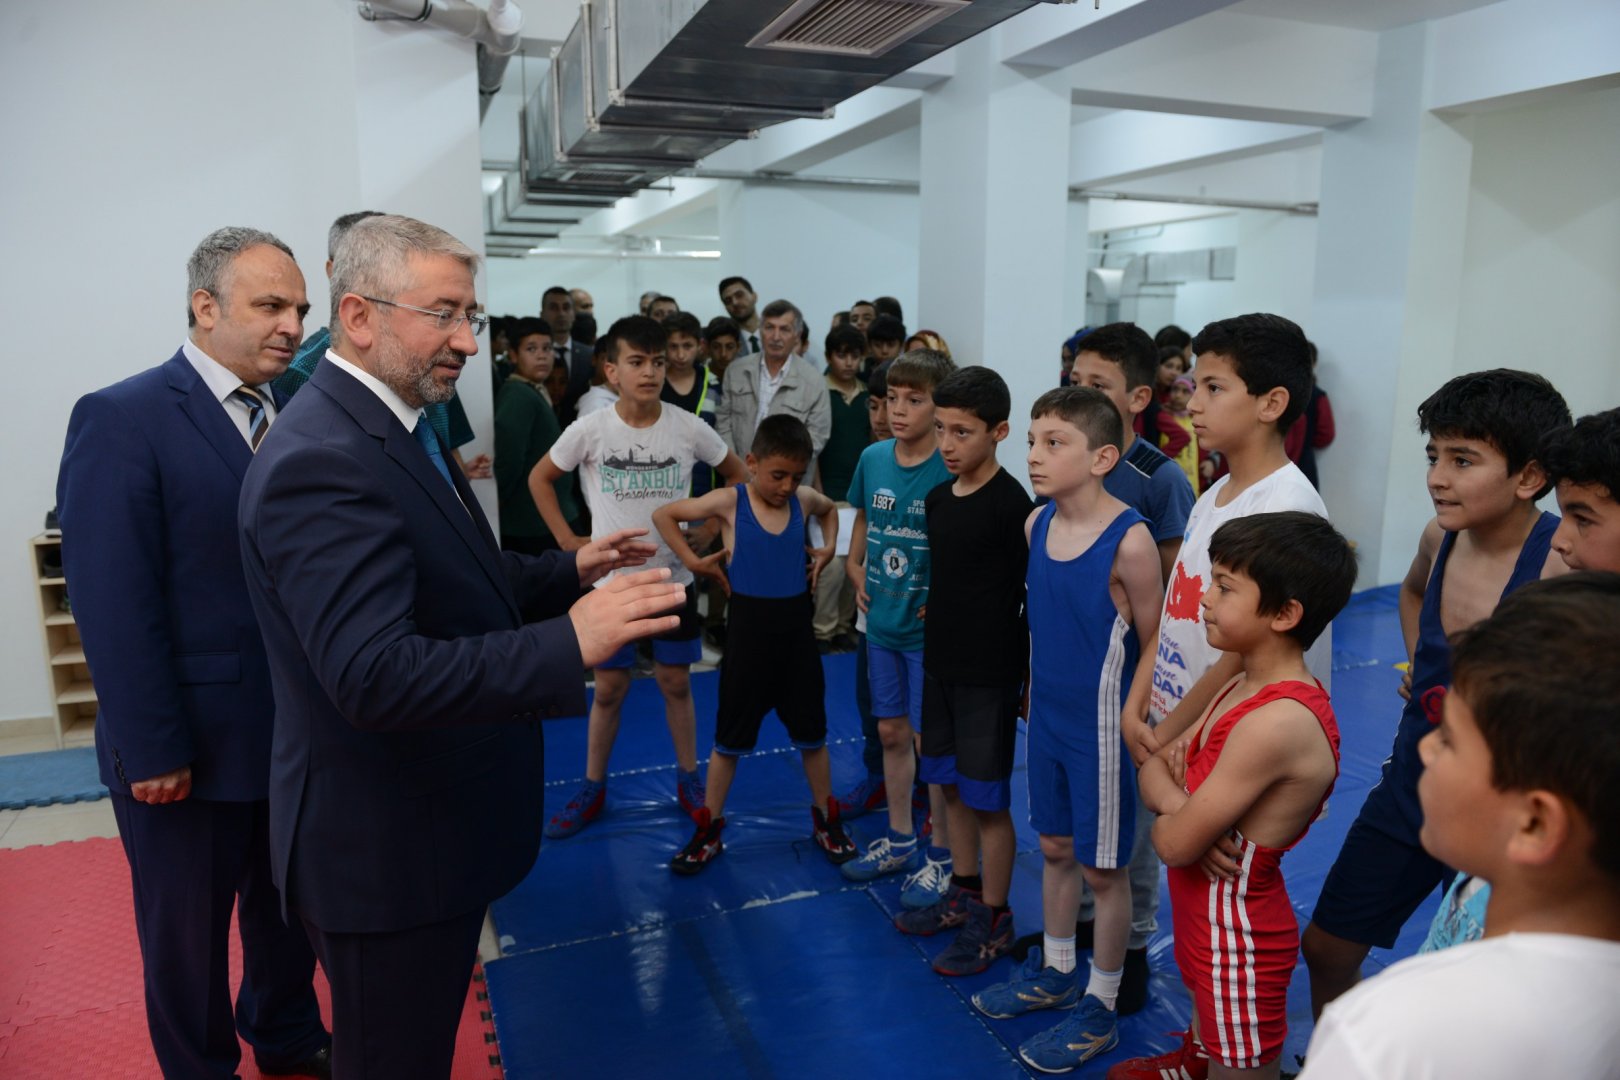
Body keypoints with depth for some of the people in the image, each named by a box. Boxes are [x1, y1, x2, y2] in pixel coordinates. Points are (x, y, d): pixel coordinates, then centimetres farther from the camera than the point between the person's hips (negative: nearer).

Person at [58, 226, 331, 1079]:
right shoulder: (121, 419, -13)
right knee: (187, 934, 17)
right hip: (191, 744, -5)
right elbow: (112, 607, -16)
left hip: (298, 732, 6)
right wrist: (150, 750, -16)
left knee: (291, 908, 23)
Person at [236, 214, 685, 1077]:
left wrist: (570, 570, 1)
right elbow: (375, 676, -34)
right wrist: (569, 642, -35)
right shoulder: (320, 462, -26)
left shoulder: (389, 429, 7)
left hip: (434, 821, 9)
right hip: (384, 851, -9)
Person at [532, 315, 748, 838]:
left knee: (676, 683, 11)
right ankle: (592, 789, 25)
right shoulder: (589, 430, -10)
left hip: (673, 578, 1)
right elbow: (540, 479, 4)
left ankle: (688, 780, 28)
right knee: (609, 688, 9)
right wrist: (568, 540, -2)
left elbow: (735, 473, 8)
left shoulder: (689, 428, -9)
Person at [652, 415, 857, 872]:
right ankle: (709, 830, 24)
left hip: (797, 632, 3)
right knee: (729, 738, 9)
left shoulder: (804, 499, -1)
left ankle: (825, 820, 33)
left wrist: (828, 549, 7)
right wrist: (693, 561, -8)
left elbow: (830, 509, 23)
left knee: (811, 735, 15)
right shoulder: (729, 501, -11)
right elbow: (663, 515, -2)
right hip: (749, 631, -3)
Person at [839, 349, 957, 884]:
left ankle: (942, 859, 23)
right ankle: (899, 841, 36)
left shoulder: (953, 470, -17)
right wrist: (857, 572, 7)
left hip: (930, 632, -5)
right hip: (881, 624, 6)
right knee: (891, 732, 17)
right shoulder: (872, 458, 0)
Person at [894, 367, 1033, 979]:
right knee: (950, 786, 18)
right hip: (941, 664, 8)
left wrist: (1026, 675, -11)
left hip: (990, 674, -8)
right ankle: (963, 894, 36)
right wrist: (936, 624, 16)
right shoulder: (938, 498, 6)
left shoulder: (1011, 503, -17)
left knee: (987, 799, 4)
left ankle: (993, 921, 20)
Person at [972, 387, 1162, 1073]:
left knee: (1103, 867, 10)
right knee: (1055, 847, 21)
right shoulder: (1036, 525, -2)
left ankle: (1100, 1010, 29)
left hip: (1102, 727, -6)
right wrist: (1036, 690, 12)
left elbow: (1155, 648, -14)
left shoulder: (1128, 540, -22)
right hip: (1046, 715, 6)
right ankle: (1056, 972, 43)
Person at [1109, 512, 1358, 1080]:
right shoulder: (1243, 686, -1)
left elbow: (1175, 844, -27)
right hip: (1204, 919, 8)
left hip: (1237, 931, -8)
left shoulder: (1278, 722, -31)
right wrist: (1178, 801, -18)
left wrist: (1169, 815, -5)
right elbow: (1154, 765, 3)